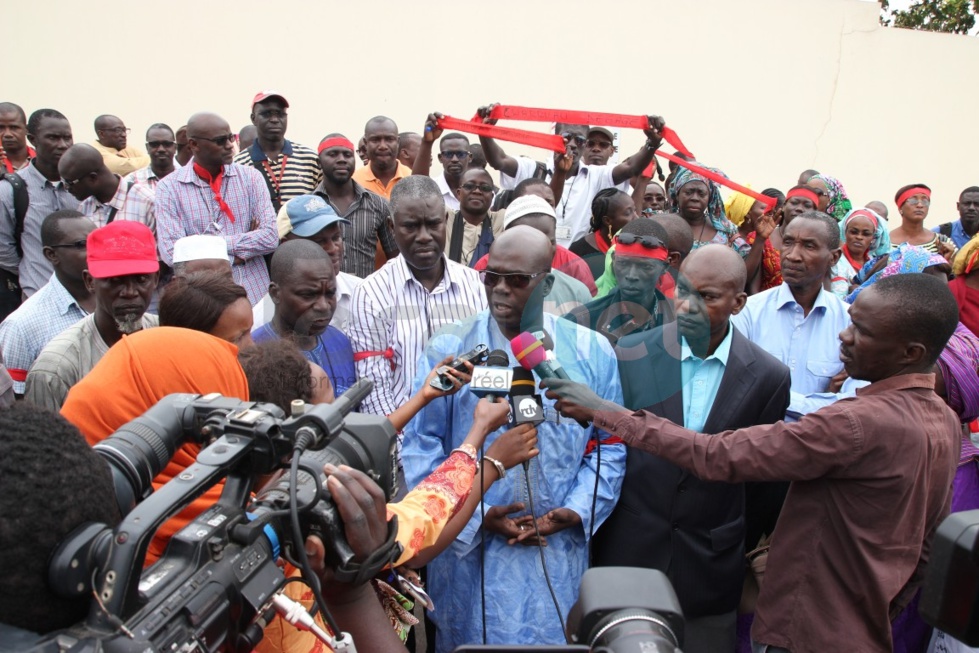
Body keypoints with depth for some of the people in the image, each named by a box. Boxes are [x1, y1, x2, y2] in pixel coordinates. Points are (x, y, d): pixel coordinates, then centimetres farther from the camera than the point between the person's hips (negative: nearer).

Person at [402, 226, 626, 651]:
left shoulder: (591, 352, 1)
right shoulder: (448, 351, -4)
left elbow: (609, 445, 3)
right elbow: (420, 446, -5)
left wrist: (576, 510, -10)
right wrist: (477, 518, -12)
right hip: (469, 551, -1)